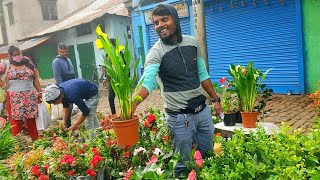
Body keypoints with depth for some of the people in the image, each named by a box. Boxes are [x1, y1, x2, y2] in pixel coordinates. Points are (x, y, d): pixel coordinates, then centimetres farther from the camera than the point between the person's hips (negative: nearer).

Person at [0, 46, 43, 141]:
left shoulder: (28, 64, 8)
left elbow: (35, 78, 9)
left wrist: (40, 92, 6)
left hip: (30, 97, 2)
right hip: (15, 98, -1)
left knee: (31, 119, 4)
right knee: (16, 120, -1)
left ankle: (34, 140, 12)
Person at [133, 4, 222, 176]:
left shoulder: (192, 42, 2)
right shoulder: (156, 52, -15)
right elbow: (147, 81, -31)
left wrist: (215, 99, 12)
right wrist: (132, 104, -49)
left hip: (203, 110, 5)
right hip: (180, 117, -5)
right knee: (183, 164, 8)